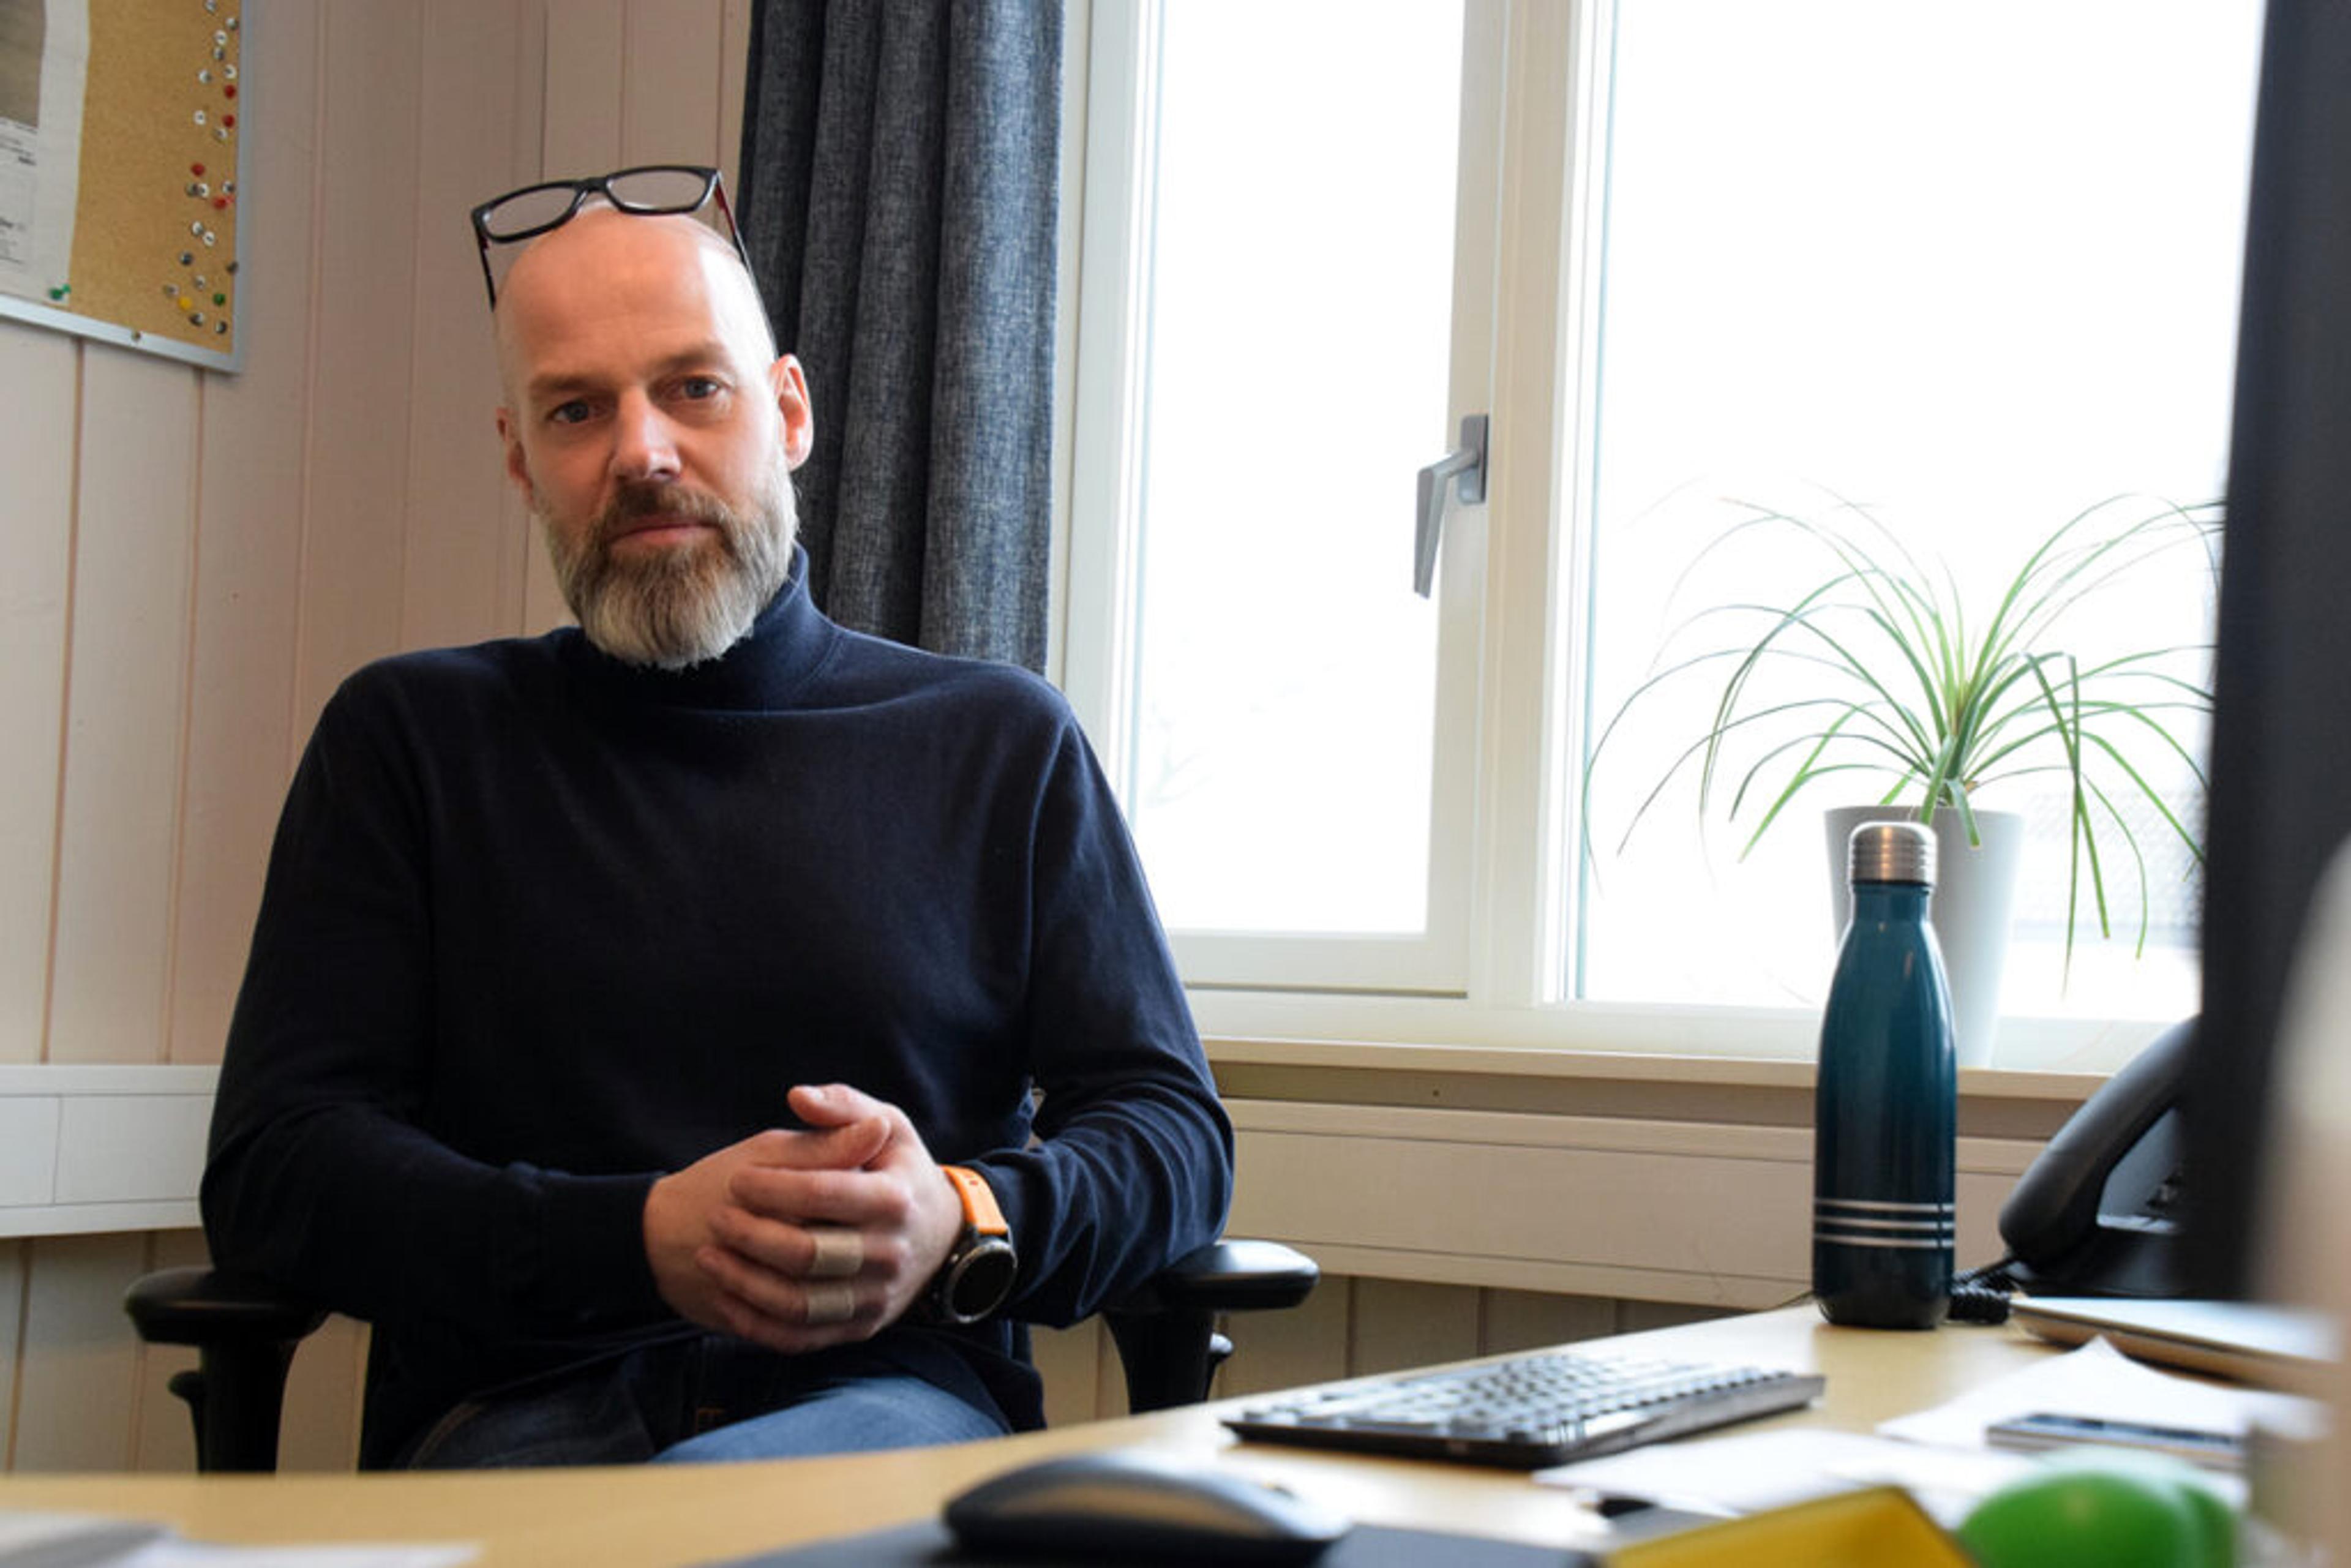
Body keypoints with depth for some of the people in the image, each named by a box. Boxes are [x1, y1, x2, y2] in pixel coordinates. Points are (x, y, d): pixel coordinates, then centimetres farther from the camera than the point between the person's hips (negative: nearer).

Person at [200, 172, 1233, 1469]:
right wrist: (642, 1239, -13)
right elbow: (272, 1165, 4)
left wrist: (968, 1222, -14)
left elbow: (1173, 1129, 11)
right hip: (516, 1413, 1)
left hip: (894, 1396, 0)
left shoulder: (1002, 745, 15)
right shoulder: (411, 740, 14)